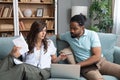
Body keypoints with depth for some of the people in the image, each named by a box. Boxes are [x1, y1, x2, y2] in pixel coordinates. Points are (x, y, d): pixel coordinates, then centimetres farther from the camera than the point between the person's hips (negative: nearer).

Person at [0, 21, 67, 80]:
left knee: (22, 67, -37)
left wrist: (59, 58, 2)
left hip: (43, 71, -1)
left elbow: (53, 59, 24)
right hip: (27, 69, 1)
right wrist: (14, 55, -8)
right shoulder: (26, 44, 15)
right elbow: (20, 59, 14)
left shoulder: (49, 43, 18)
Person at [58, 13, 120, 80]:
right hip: (86, 66, -1)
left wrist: (78, 65, -16)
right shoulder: (68, 35, 2)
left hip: (100, 61, 2)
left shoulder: (92, 34, -6)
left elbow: (97, 56, -12)